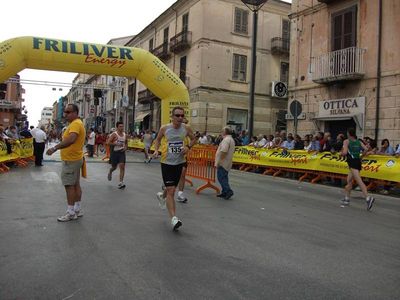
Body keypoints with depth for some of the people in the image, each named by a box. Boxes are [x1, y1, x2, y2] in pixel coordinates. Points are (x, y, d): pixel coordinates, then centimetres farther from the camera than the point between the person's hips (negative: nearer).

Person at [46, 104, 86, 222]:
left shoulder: (75, 124, -20)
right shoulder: (76, 123, 14)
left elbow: (71, 140, -37)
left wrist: (55, 148, -40)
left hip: (70, 161, -10)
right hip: (75, 159, 10)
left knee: (69, 185, -5)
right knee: (75, 184, 13)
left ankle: (71, 212, 1)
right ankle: (77, 209, 21)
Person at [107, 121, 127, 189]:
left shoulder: (125, 135, 6)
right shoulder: (114, 134, -9)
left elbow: (126, 143, 21)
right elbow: (108, 142, -15)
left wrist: (125, 147, 1)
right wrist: (116, 144, -23)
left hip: (122, 152, 3)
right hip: (115, 152, -3)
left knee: (122, 166, -10)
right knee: (114, 167, 10)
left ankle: (121, 182, -8)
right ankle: (110, 173, 48)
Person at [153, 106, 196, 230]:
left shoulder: (186, 128, -5)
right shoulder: (164, 128, -9)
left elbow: (193, 139, 12)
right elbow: (158, 139, 9)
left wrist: (188, 147, -8)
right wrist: (156, 150, -8)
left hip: (180, 162, 3)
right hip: (167, 163, -3)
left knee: (172, 189, 19)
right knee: (171, 191, -10)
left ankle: (162, 196, 53)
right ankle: (174, 218, -10)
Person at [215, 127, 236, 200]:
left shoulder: (226, 139, -17)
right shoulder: (231, 140, 17)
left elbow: (223, 152, -27)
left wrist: (219, 161, -22)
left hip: (223, 163, -10)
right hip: (227, 163, 10)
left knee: (221, 177, -8)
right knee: (224, 178, 14)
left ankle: (228, 191, -12)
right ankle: (224, 192, 17)